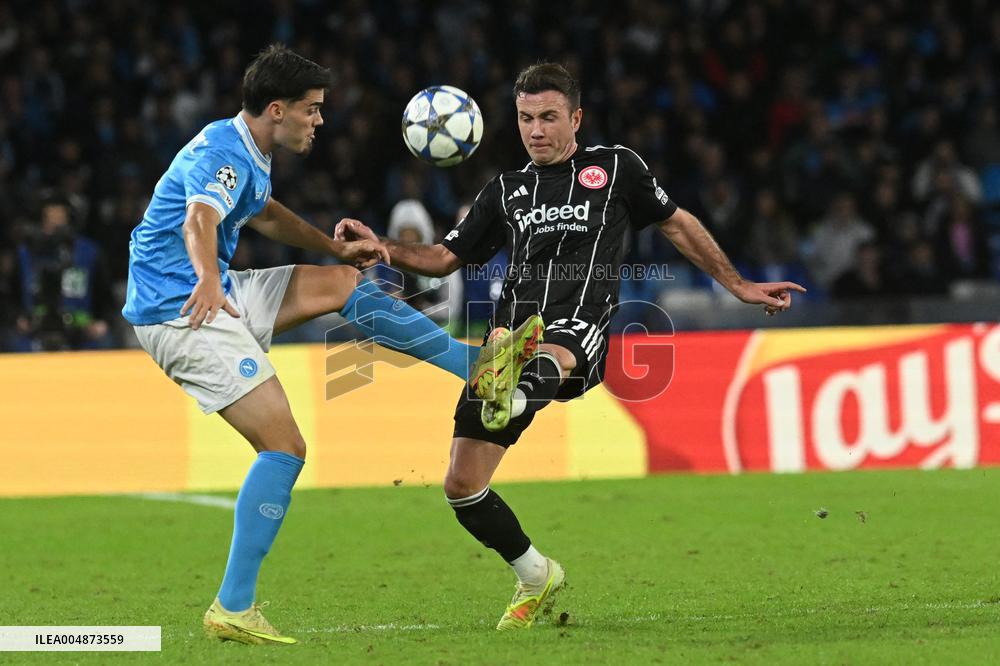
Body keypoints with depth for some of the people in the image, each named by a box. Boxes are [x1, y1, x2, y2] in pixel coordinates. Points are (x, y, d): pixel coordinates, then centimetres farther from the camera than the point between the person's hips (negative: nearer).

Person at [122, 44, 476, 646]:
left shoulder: (249, 154, 13)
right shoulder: (224, 155, -19)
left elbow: (266, 215, 35)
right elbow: (199, 220, -41)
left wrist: (337, 249, 33)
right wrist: (207, 279, -60)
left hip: (217, 296, 10)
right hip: (182, 311, -10)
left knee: (346, 283, 9)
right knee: (285, 445, -16)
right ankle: (233, 609, -18)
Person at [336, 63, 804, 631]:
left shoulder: (615, 168, 13)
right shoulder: (506, 191, 22)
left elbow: (676, 222, 23)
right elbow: (445, 258, 22)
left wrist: (738, 285, 22)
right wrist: (380, 247, 5)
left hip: (580, 332, -4)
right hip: (511, 335, 4)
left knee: (551, 355, -44)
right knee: (462, 486, -2)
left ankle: (511, 398, -79)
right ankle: (536, 578, 21)